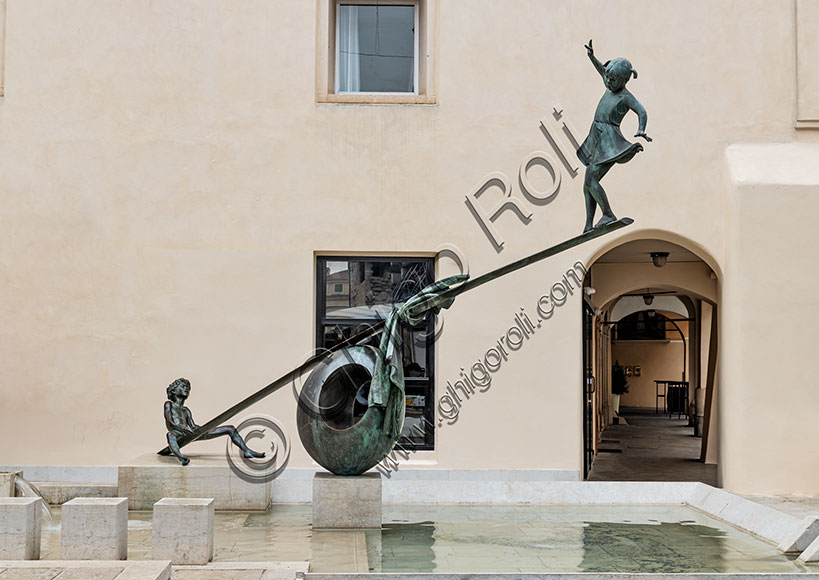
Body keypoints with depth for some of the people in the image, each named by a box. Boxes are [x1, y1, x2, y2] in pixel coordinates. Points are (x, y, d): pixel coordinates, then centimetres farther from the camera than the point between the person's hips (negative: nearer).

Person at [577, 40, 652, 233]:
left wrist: (641, 130, -45)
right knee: (588, 185, 4)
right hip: (597, 142, 9)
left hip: (609, 142, -9)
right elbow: (602, 70, 33)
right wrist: (592, 57, 24)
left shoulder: (626, 97, -10)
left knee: (590, 180, -21)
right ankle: (588, 227, 4)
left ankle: (609, 214, -14)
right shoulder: (613, 87, 12)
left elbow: (642, 112, -27)